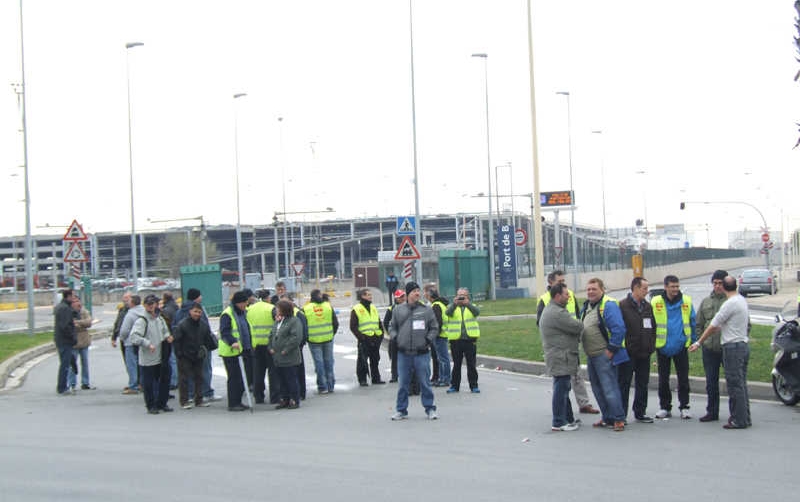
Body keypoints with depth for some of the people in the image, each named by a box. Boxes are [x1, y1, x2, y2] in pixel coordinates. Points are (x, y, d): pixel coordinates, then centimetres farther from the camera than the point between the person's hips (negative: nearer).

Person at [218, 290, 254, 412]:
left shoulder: (244, 313, 15)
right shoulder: (227, 314, -13)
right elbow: (224, 332, -23)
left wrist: (250, 346, 24)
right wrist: (232, 342, -37)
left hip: (245, 350, 8)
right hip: (231, 352, -8)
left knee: (245, 377, 10)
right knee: (234, 378, -6)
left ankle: (238, 401, 20)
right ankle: (232, 404, 1)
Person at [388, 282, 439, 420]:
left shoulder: (426, 310, 4)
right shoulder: (398, 310, 8)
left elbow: (434, 328, 8)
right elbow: (392, 327, 16)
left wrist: (428, 339, -6)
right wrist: (395, 338, -1)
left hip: (422, 353, -1)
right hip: (403, 353, 1)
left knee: (425, 382, 2)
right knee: (403, 383, 7)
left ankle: (430, 409, 12)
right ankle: (401, 410, 16)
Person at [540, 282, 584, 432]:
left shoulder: (549, 310, 17)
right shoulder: (557, 313, -20)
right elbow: (577, 327, -20)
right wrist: (579, 324, 4)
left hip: (558, 357, 11)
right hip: (561, 359, -11)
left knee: (563, 390, 17)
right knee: (561, 390, -6)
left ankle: (568, 419, 27)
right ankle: (558, 423, -2)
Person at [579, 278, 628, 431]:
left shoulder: (608, 305, -15)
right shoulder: (586, 306, 14)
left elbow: (619, 329, -21)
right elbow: (581, 329, 26)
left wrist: (611, 350, -19)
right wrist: (586, 350, 18)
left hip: (604, 355, -10)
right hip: (591, 356, 10)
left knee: (609, 388, -10)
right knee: (597, 388, 15)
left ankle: (619, 419, -4)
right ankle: (607, 417, 24)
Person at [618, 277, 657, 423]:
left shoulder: (648, 306, 12)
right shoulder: (623, 306, -9)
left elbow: (653, 327, 19)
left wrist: (652, 346, 10)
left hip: (644, 353, 6)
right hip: (628, 353, -6)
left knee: (642, 384, 11)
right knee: (624, 384, -1)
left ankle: (640, 413, 20)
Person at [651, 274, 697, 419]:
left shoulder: (686, 301, 0)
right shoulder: (656, 302, -3)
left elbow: (693, 322, 7)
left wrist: (694, 340, 4)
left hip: (681, 346, 0)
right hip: (662, 347, 0)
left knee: (683, 378, 4)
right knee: (663, 380, 7)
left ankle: (684, 407, 12)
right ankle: (665, 407, 17)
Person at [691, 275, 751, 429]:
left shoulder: (730, 304, -16)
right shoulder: (742, 300, 11)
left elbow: (713, 326, -11)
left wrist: (699, 342, -3)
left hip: (733, 346, -9)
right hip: (743, 345, 9)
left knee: (735, 385, -5)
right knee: (741, 384, 14)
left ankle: (739, 420, -4)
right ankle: (744, 417, 18)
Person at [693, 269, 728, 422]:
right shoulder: (706, 302, 11)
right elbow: (698, 325, 17)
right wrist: (702, 340, 6)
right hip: (709, 349, 5)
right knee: (711, 382, 11)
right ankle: (712, 412, 20)